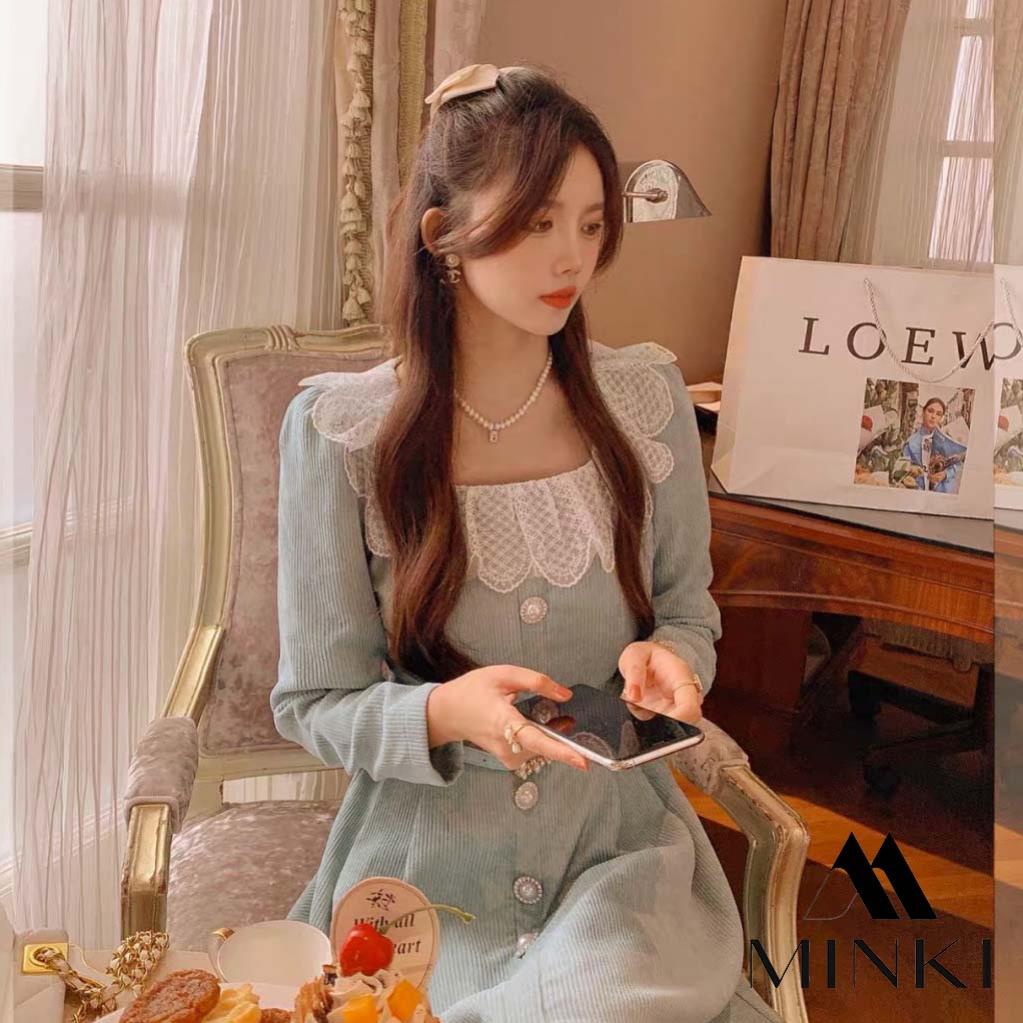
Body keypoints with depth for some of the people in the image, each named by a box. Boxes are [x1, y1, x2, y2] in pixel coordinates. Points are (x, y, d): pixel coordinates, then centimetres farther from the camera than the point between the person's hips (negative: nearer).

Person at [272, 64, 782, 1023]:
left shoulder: (646, 395, -2)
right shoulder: (337, 429, -10)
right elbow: (314, 703, -6)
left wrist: (663, 658, -13)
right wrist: (448, 713, -25)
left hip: (618, 845, 2)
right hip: (424, 867, -1)